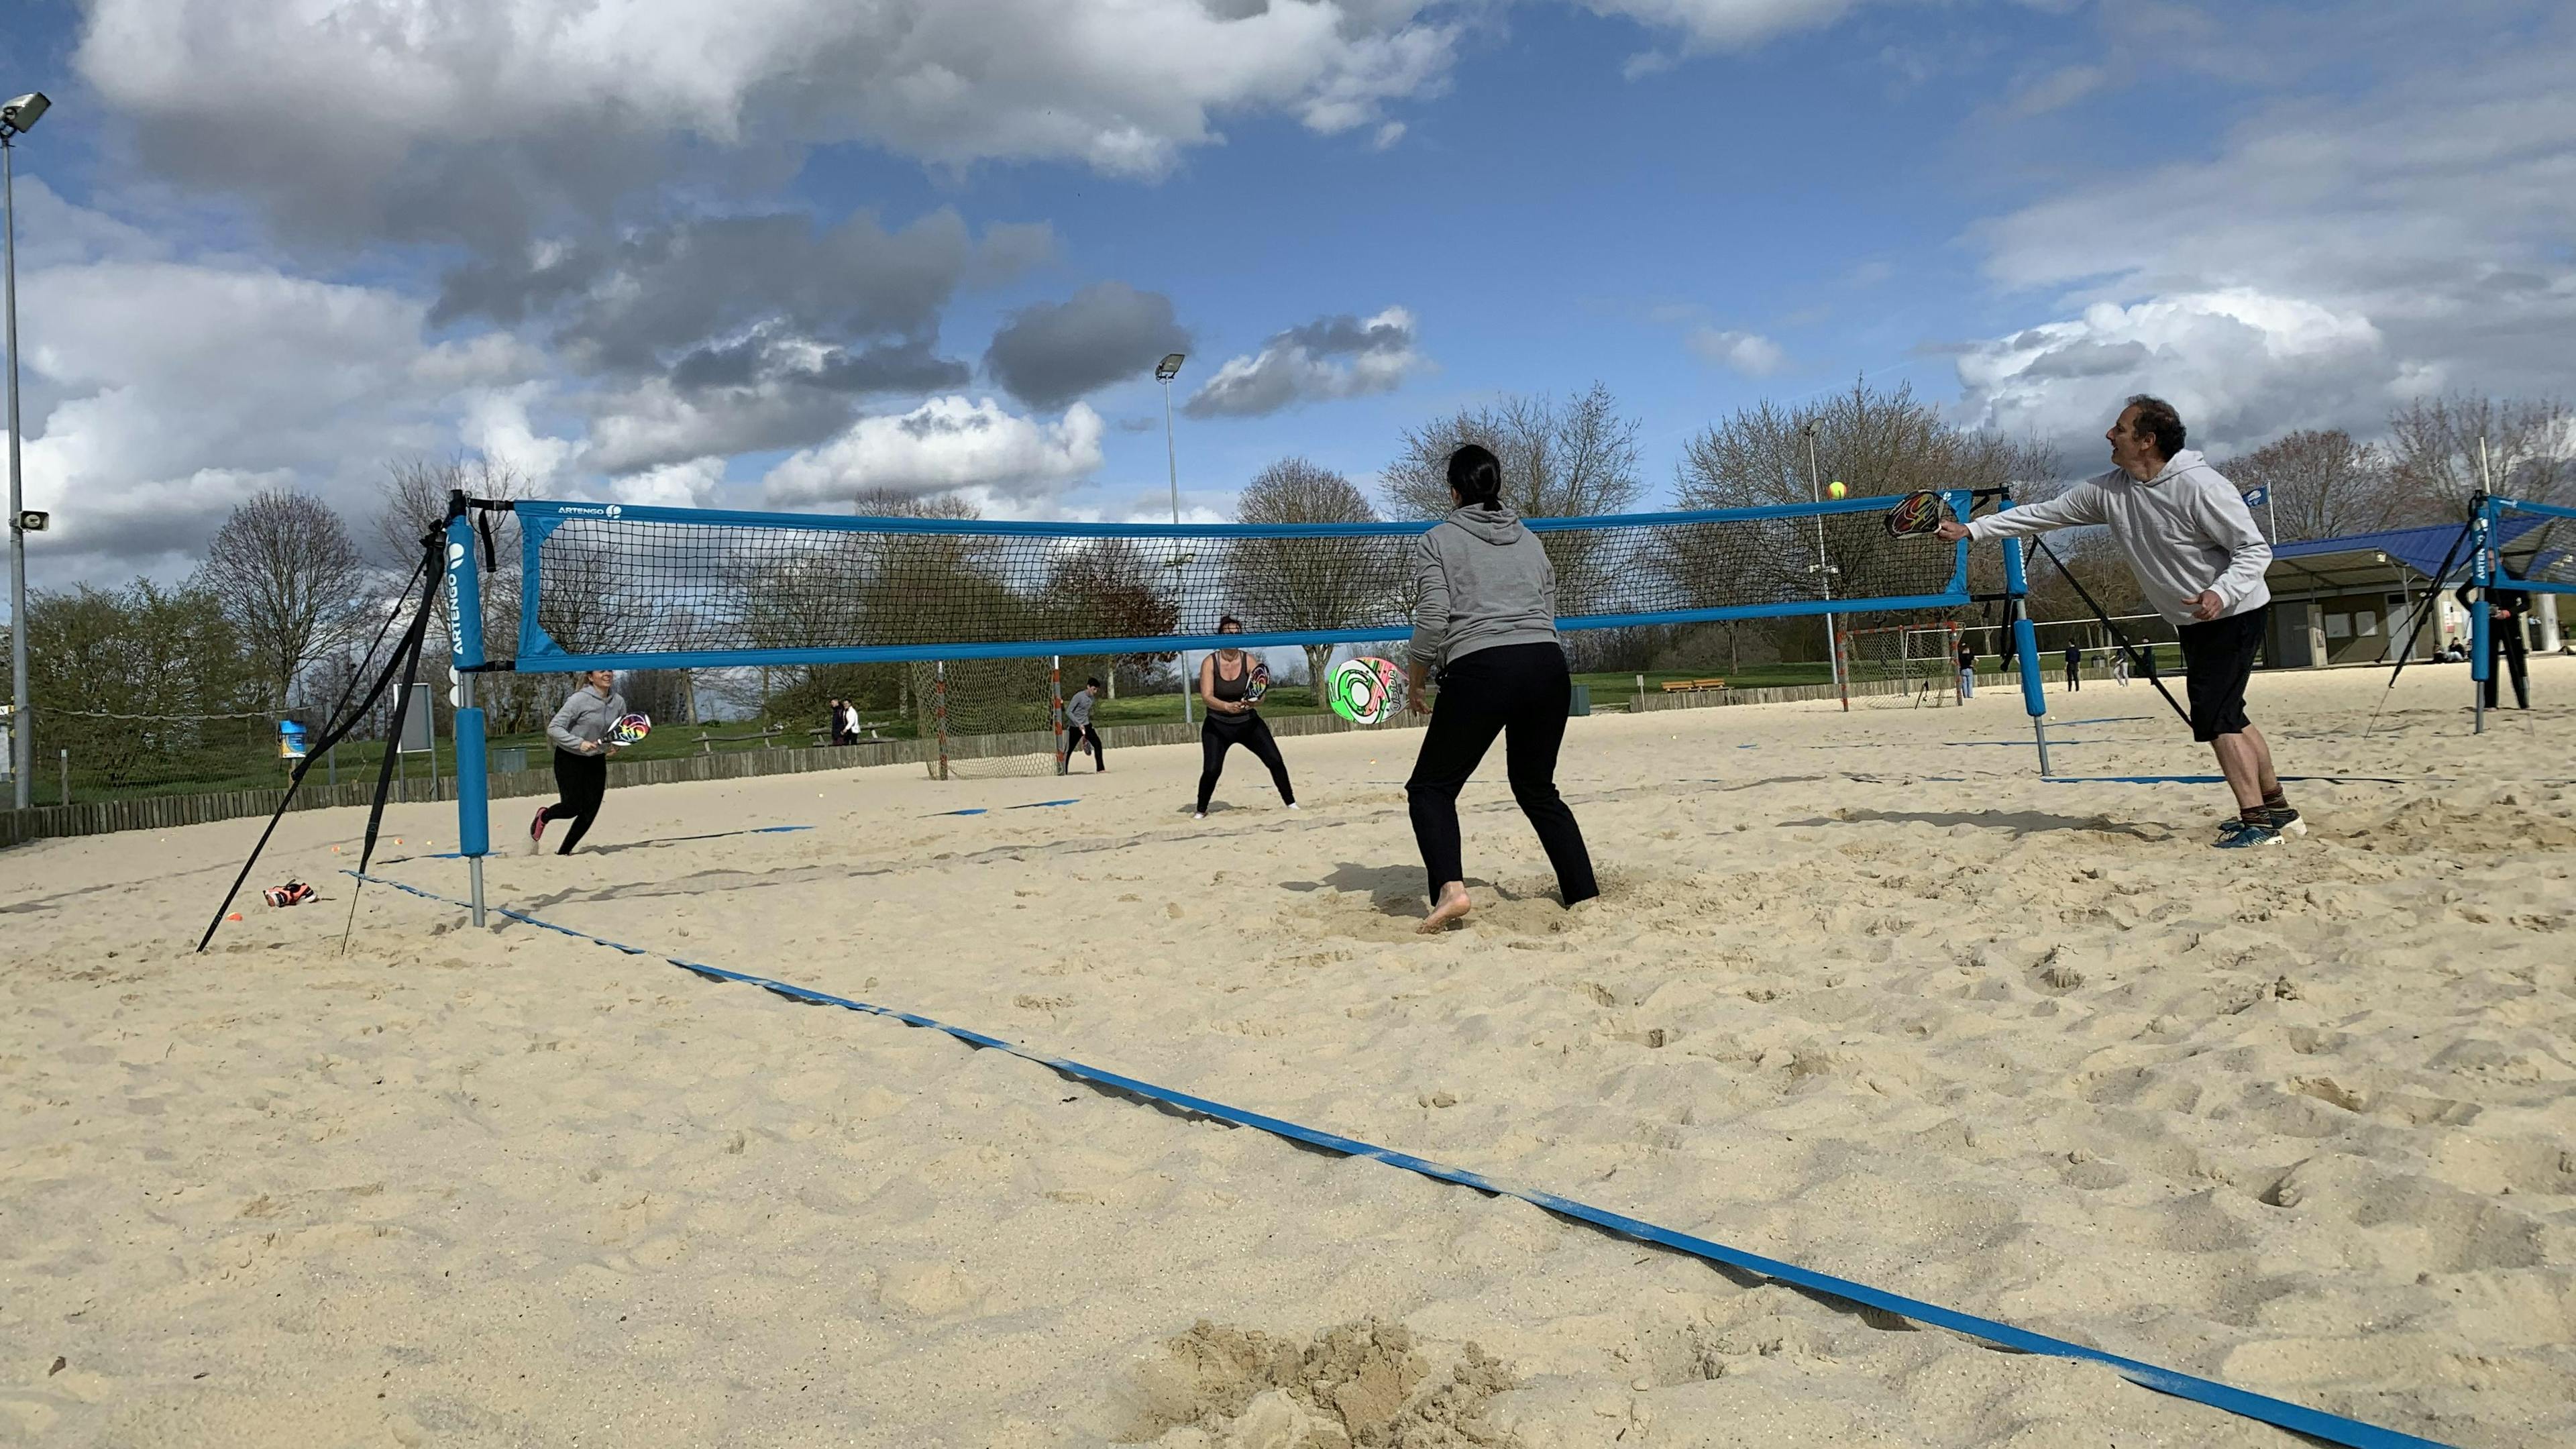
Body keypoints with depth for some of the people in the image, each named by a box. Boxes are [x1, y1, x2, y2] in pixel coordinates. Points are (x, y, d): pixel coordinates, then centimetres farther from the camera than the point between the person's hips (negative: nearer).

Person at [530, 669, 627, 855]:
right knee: (572, 807, -9)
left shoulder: (619, 702, -4)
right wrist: (579, 743, -30)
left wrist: (615, 746, -10)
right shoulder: (579, 700, -21)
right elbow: (554, 728, -20)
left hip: (596, 761, 5)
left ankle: (563, 853, 15)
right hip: (569, 758, -5)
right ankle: (543, 816, 26)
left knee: (590, 811, 0)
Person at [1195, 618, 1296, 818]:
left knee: (1275, 761, -7)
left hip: (1248, 722, 2)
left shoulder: (1248, 661, -8)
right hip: (1217, 726, -2)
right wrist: (1227, 707, -41)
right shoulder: (1210, 663, -12)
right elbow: (1206, 697, -23)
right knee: (1211, 770, -16)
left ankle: (1291, 803, 8)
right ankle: (1201, 811, 5)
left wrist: (1251, 702, -42)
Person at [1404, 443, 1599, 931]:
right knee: (1537, 787, 21)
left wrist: (1415, 683, 9)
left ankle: (1450, 888, -16)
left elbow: (1432, 621, -3)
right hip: (1548, 665, 5)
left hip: (1480, 671, -5)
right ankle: (1584, 893, 17)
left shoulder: (1437, 541, 6)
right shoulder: (1529, 540, 22)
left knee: (1431, 786, 6)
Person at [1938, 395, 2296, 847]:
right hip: (2194, 623, 8)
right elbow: (2043, 514, 4)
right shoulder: (2108, 491, -2)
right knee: (2226, 717, 14)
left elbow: (2255, 549, -19)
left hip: (2234, 612, -8)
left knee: (2214, 717, -15)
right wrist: (1972, 529, 0)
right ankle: (2277, 809, 25)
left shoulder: (2199, 486, -23)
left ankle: (2257, 820, -11)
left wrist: (2221, 592, -36)